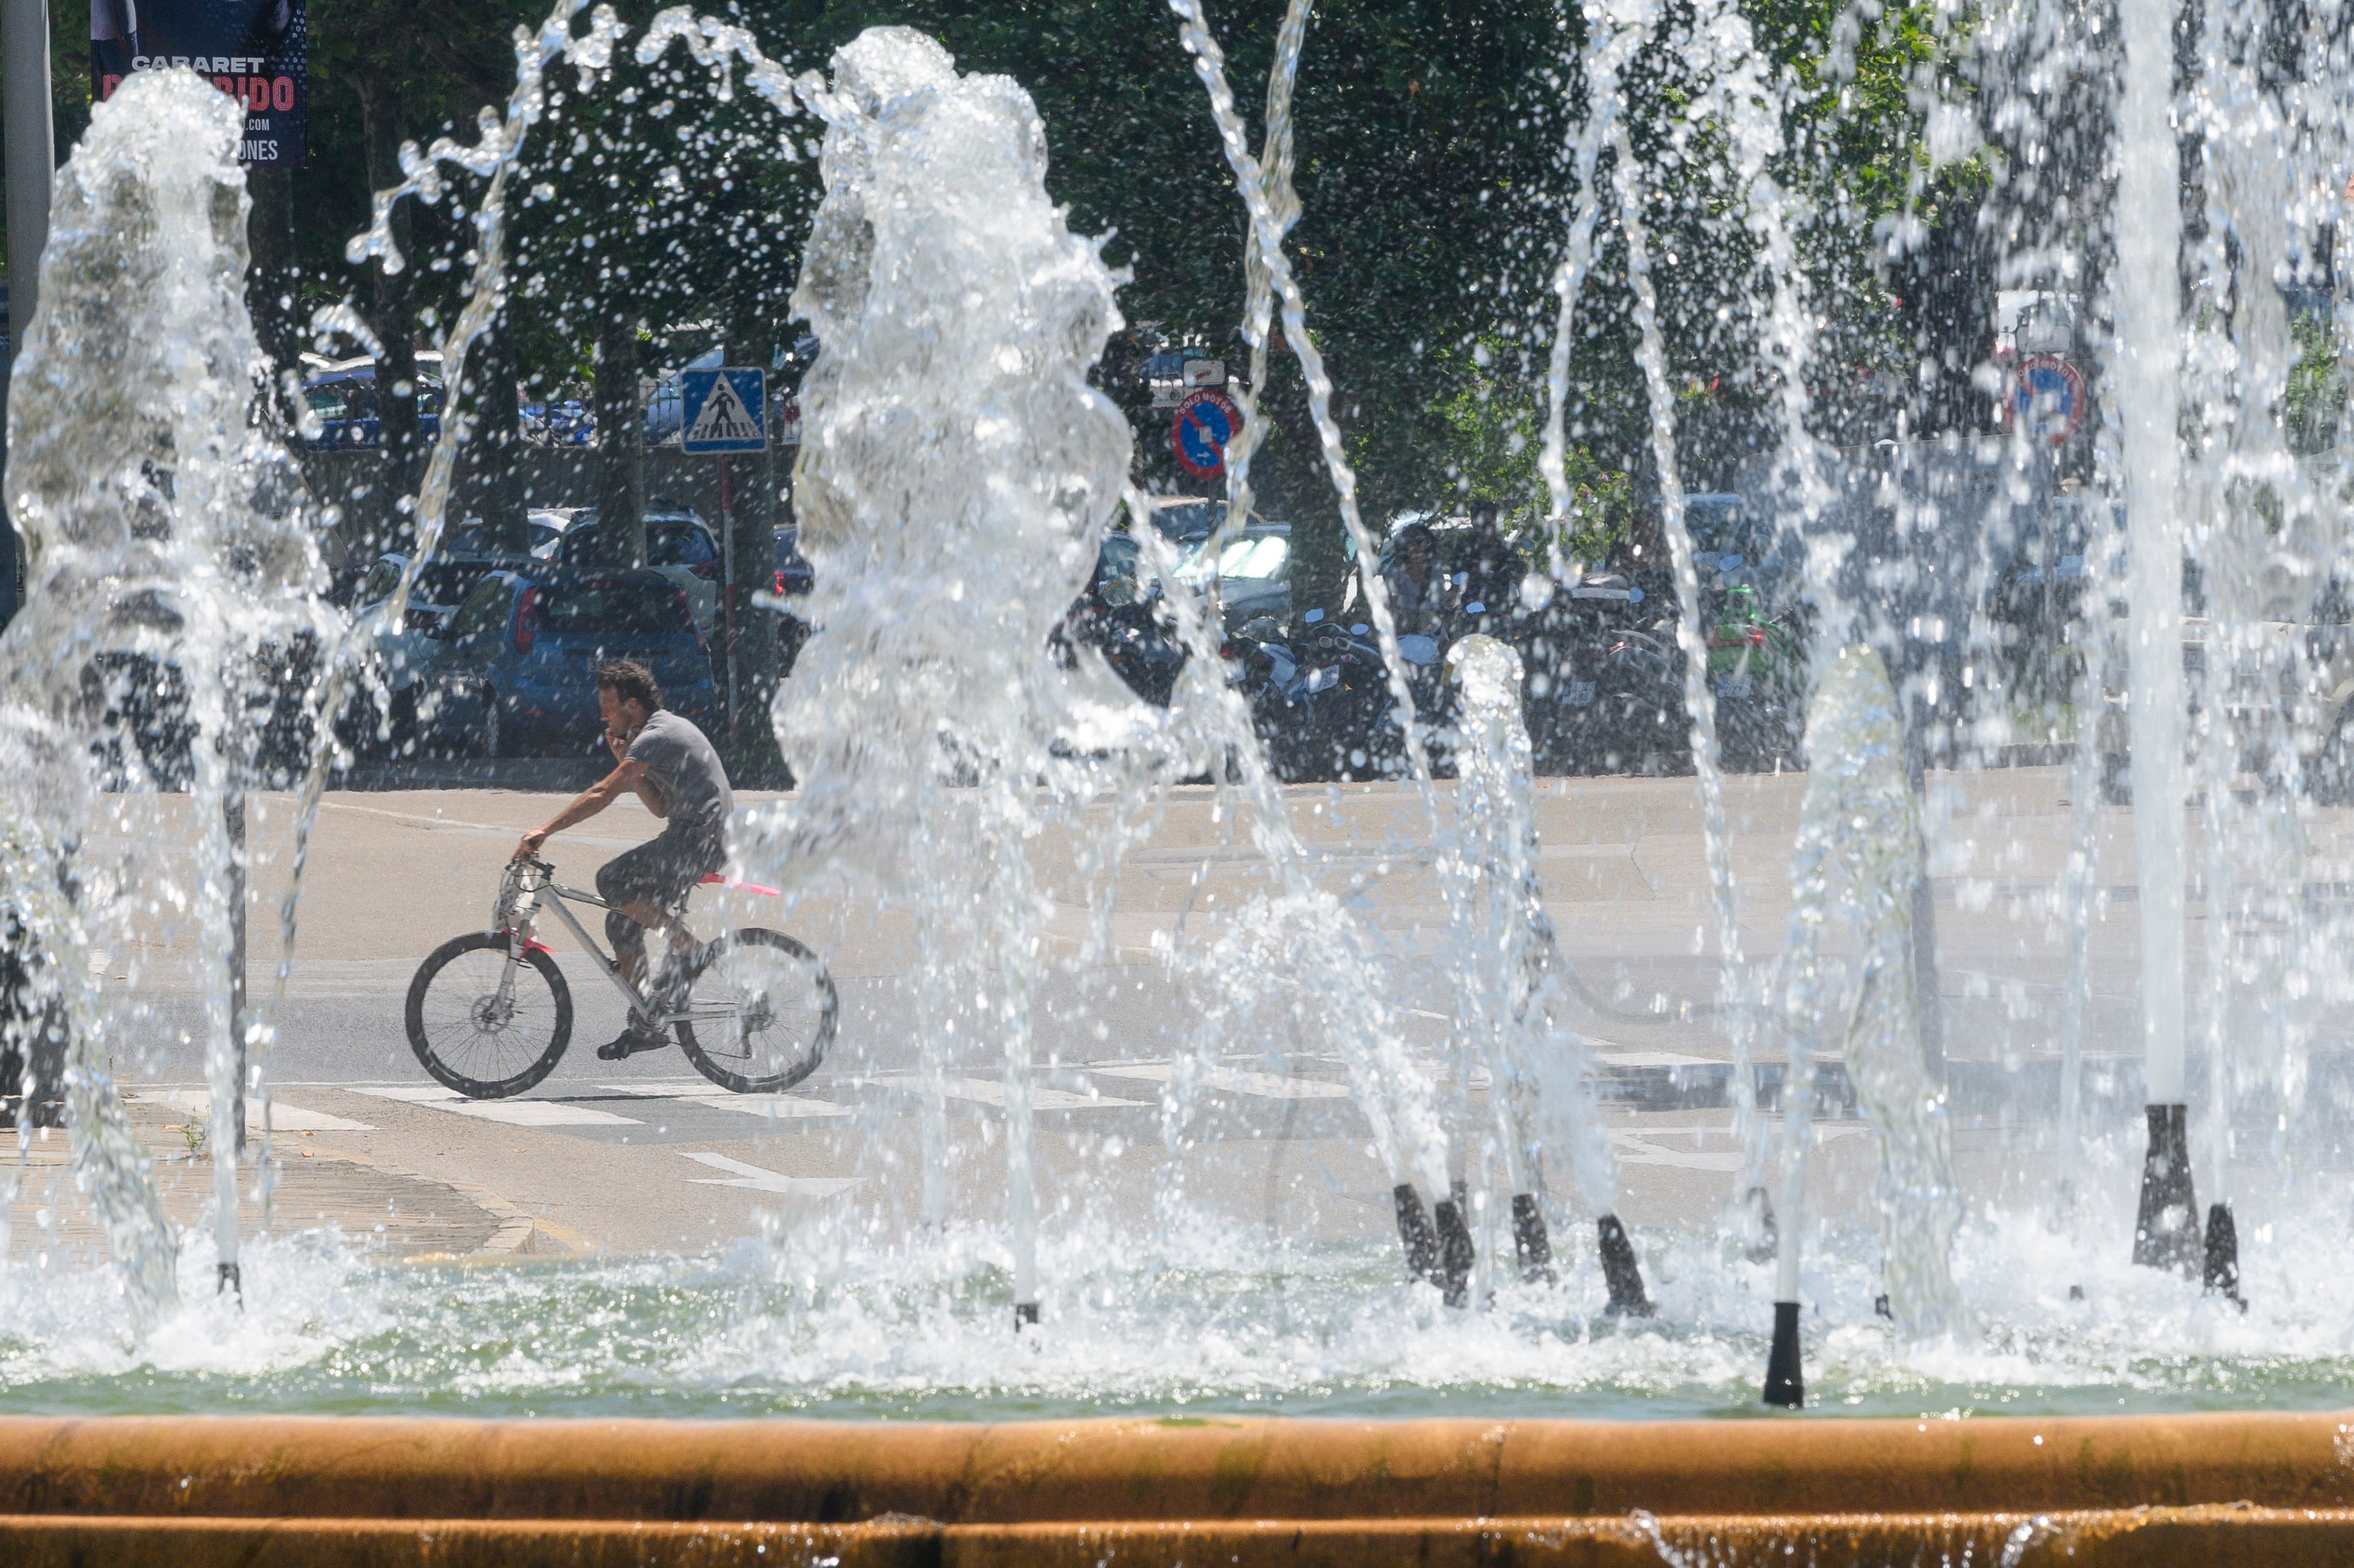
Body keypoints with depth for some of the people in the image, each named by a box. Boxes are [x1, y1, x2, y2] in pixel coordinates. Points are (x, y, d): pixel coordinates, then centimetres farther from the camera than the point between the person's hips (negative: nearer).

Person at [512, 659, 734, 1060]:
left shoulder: (658, 736, -14)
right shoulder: (663, 732, 19)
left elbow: (604, 793, -23)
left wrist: (545, 831, -26)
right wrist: (626, 763, 10)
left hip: (701, 839, -11)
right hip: (693, 836, 11)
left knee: (612, 881, -22)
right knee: (622, 921, 7)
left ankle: (687, 948, -11)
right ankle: (646, 1025, 9)